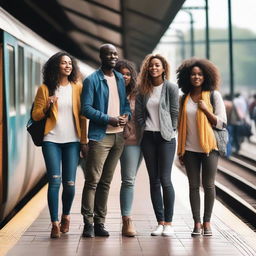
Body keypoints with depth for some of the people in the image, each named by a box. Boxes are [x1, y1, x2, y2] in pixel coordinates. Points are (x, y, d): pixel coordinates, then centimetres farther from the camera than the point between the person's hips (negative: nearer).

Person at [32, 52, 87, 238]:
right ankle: (55, 223, -2)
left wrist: (84, 140, 2)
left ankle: (66, 215, 27)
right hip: (51, 141, -1)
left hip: (72, 141, 1)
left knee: (69, 183, 1)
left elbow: (82, 115, 6)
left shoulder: (77, 87, 7)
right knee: (55, 181, -9)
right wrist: (47, 107, -13)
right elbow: (35, 115, 6)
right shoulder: (45, 89, 4)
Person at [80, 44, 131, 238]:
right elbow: (86, 108, -10)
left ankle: (100, 222, 14)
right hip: (100, 136, -6)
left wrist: (126, 115, -2)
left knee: (106, 182, 9)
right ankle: (88, 223, -2)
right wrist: (109, 119, -17)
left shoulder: (120, 79, 13)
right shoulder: (92, 80, -5)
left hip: (119, 135, 6)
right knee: (92, 180, -8)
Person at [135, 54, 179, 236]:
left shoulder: (171, 88, -1)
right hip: (148, 137, 4)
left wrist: (171, 132, -5)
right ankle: (160, 222, 8)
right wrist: (144, 130, 2)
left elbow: (175, 113, -2)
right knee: (154, 180, 4)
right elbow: (139, 114, 10)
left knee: (165, 180, -8)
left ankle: (168, 223, 0)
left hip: (165, 137, -4)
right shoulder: (143, 89, 10)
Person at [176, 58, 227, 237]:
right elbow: (181, 126, 14)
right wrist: (181, 151, 12)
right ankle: (197, 223, 7)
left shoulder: (214, 95, 0)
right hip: (190, 149, 3)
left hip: (209, 148, -2)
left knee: (208, 185, 2)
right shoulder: (185, 98, 8)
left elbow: (222, 123, -4)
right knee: (194, 186, 3)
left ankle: (207, 222, 12)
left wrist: (205, 109, -15)